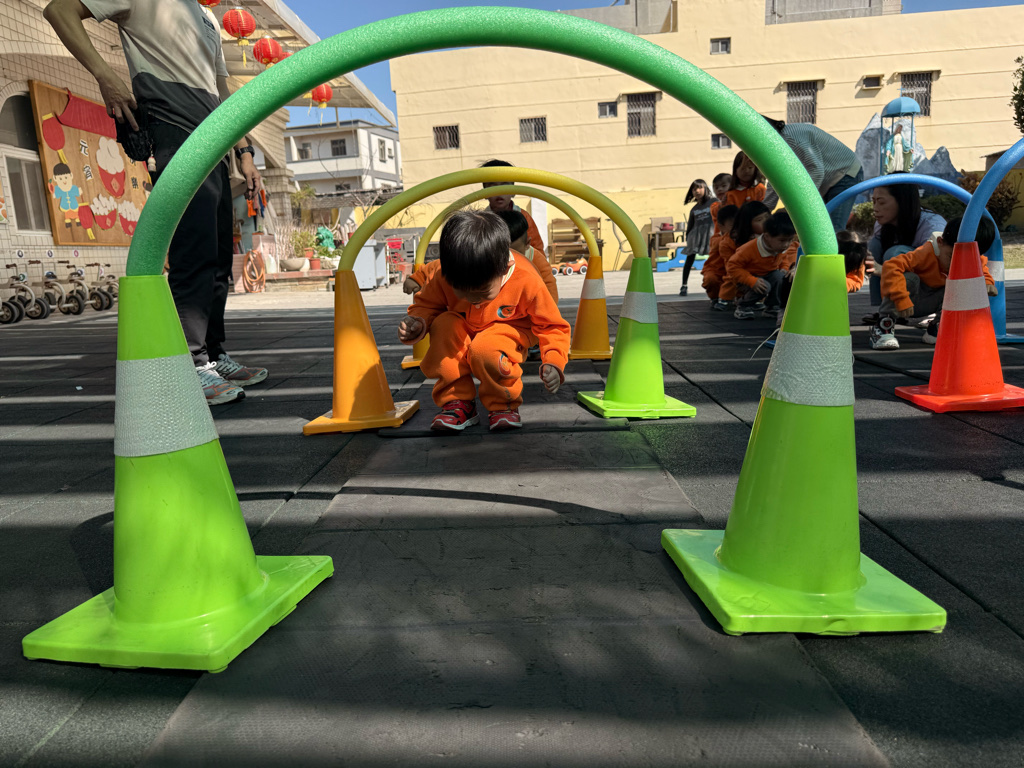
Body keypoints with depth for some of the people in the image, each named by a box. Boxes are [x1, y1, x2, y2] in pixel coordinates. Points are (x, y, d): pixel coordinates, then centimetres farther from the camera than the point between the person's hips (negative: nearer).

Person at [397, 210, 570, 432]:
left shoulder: (526, 280, -29)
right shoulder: (445, 278, -22)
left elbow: (552, 325, -17)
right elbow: (426, 304, -3)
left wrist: (553, 362, -32)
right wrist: (418, 323, -27)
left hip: (507, 334, -3)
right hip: (462, 337, 4)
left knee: (485, 349, -37)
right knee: (444, 324, -29)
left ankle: (504, 405, -7)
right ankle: (457, 402, -15)